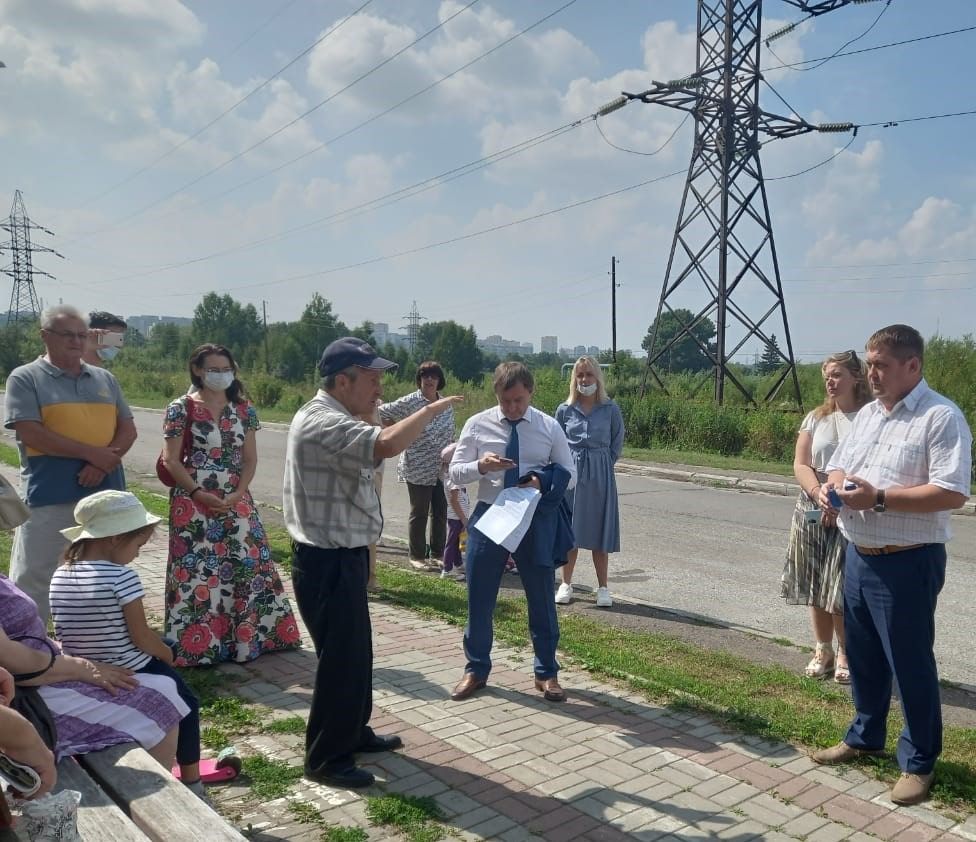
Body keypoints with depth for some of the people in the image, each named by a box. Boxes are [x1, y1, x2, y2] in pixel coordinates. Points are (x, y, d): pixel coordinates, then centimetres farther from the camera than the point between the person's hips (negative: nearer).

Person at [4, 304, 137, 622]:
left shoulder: (105, 379, 13)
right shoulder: (25, 378, -2)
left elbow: (128, 429, 8)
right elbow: (30, 434, -13)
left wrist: (104, 461, -12)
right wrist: (92, 453, -16)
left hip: (106, 495, 5)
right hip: (48, 498, -5)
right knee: (33, 580, 1)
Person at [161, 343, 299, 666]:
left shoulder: (243, 408, 6)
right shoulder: (181, 408, -4)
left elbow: (250, 458, 5)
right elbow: (171, 461, -6)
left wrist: (237, 494, -10)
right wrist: (201, 495, -15)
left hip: (236, 500, 3)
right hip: (194, 500, -3)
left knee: (247, 566, 5)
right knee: (197, 570, -1)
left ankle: (248, 636, 19)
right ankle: (198, 644, 10)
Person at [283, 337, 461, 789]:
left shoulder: (333, 419, 13)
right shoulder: (322, 422, -23)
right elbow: (388, 444, -37)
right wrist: (431, 409, -24)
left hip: (343, 557, 11)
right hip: (328, 563, -11)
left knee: (355, 652, 22)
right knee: (341, 659, 1)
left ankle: (354, 732, 39)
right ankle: (326, 759, 16)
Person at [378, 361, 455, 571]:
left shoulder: (447, 405, 7)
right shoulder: (409, 402, -9)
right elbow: (381, 413, -4)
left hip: (442, 469, 5)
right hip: (418, 469, -5)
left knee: (441, 512, 9)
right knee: (419, 513, 4)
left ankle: (437, 554, 22)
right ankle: (417, 556, 17)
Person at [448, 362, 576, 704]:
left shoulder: (549, 427, -2)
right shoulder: (477, 424, -4)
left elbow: (570, 474, 1)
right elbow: (455, 472, -3)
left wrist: (544, 481, -20)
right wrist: (481, 466, -24)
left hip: (536, 519, 0)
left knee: (542, 600, 12)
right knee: (479, 599, 10)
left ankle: (547, 672, 31)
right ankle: (476, 670, 30)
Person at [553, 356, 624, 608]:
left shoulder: (610, 410, -2)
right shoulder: (564, 410, 1)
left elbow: (617, 443, 8)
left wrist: (603, 465, 3)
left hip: (600, 477, -1)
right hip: (570, 474, 1)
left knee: (599, 532, 5)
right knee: (568, 531, 7)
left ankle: (603, 587, 16)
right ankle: (566, 584, 20)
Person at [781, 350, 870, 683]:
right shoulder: (816, 417, 7)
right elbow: (800, 464, 1)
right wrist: (821, 497, -15)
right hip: (813, 511, 4)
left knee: (843, 588, -2)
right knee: (817, 586, 9)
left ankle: (845, 654, 15)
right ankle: (823, 650, 23)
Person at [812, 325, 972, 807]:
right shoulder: (867, 414, 10)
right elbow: (839, 465, 18)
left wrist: (879, 498, -25)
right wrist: (832, 484, -5)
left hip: (907, 564, -8)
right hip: (858, 556, 8)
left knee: (910, 664, 4)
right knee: (862, 655, 20)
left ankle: (918, 762, 21)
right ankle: (864, 736, 38)